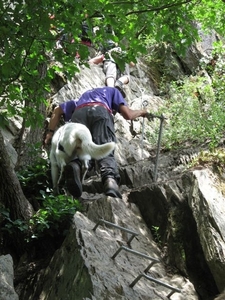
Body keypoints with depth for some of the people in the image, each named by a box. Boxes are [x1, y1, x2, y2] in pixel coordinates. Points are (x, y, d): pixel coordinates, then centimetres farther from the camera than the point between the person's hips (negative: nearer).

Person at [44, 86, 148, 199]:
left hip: (78, 114, 3)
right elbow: (128, 115, 24)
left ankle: (74, 166, -43)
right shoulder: (113, 91, 37)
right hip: (100, 112, -2)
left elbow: (57, 111, 42)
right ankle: (110, 178, -47)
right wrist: (141, 112, 45)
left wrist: (51, 133, 40)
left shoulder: (84, 95, 47)